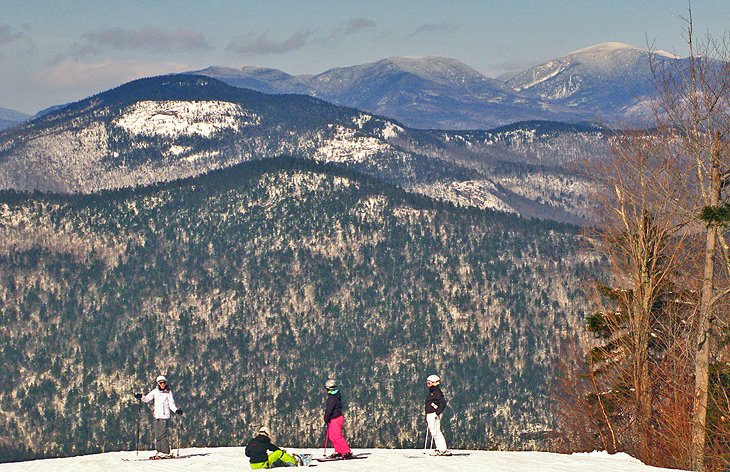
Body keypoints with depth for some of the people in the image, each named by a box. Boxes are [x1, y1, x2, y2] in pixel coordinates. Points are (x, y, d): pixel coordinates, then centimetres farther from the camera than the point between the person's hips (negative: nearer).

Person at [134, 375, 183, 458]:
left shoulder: (168, 392, 2)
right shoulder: (155, 391, 11)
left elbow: (171, 404, 1)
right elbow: (147, 399, 11)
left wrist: (176, 410, -15)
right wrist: (141, 397, -8)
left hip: (164, 415, -5)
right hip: (157, 415, 5)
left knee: (162, 434, -12)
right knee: (157, 435, 5)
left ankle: (166, 452, -12)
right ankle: (159, 451, 10)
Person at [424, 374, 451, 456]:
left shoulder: (438, 392, -9)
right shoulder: (430, 393, 20)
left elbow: (443, 404, -17)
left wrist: (438, 412, -22)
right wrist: (426, 417, 24)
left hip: (434, 415, -10)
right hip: (429, 415, 10)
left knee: (436, 432, -14)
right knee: (434, 433, 8)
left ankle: (443, 450, -15)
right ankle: (439, 448, 10)